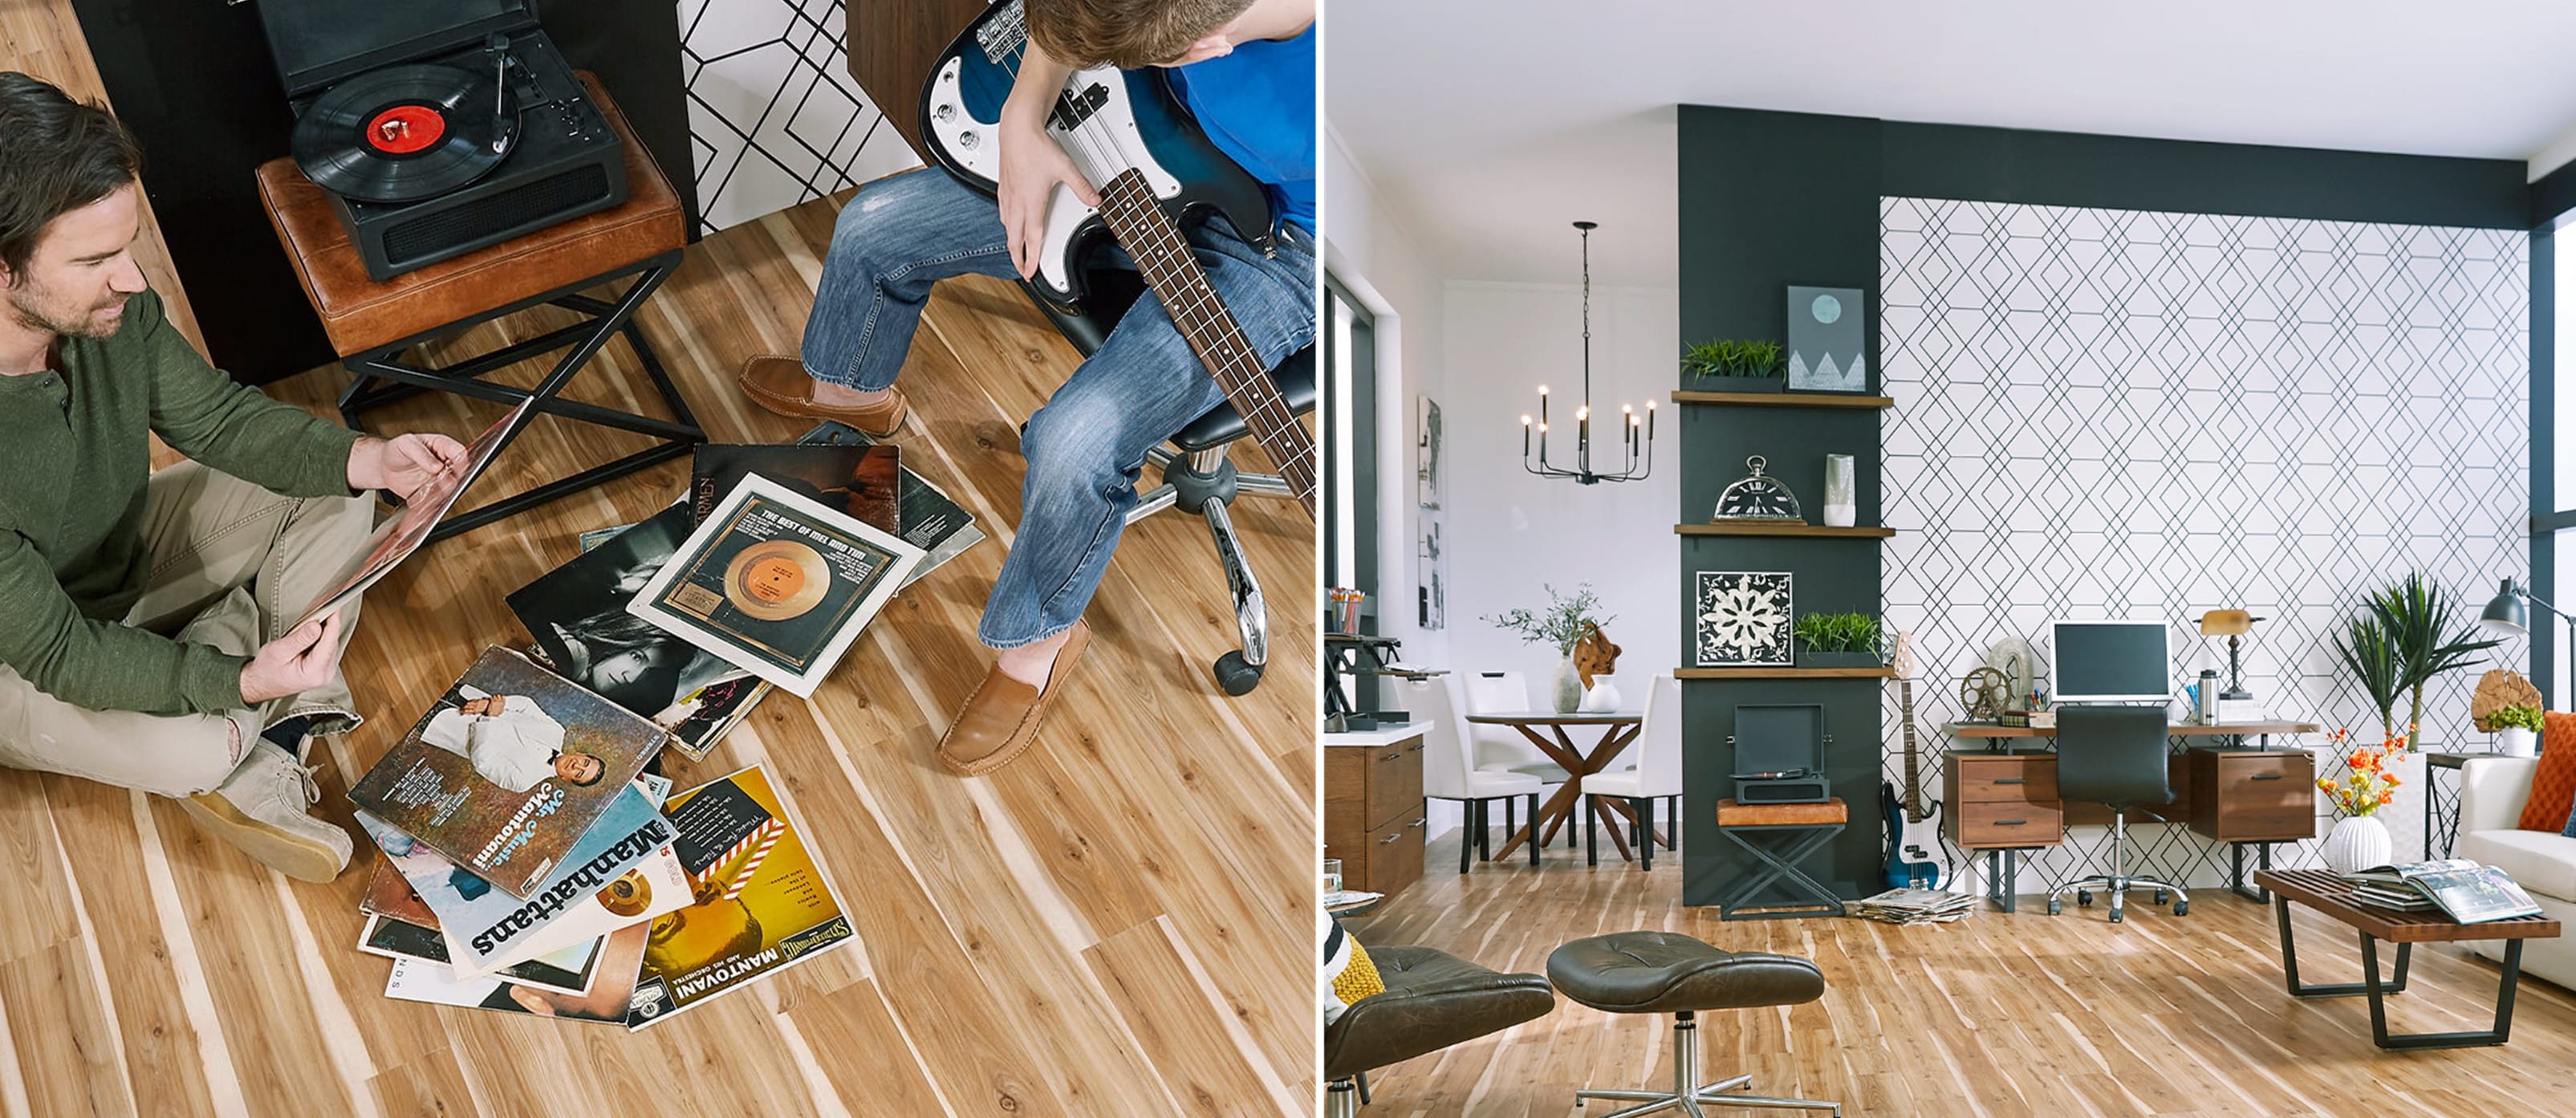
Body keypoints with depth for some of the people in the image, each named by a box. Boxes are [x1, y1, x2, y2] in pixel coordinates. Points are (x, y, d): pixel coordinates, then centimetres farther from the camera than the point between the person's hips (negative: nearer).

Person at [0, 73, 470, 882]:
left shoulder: (109, 307, -25)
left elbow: (214, 416, -7)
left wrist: (366, 459, -24)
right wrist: (244, 680, -42)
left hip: (126, 556, 6)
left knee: (333, 492, -6)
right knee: (192, 751, -33)